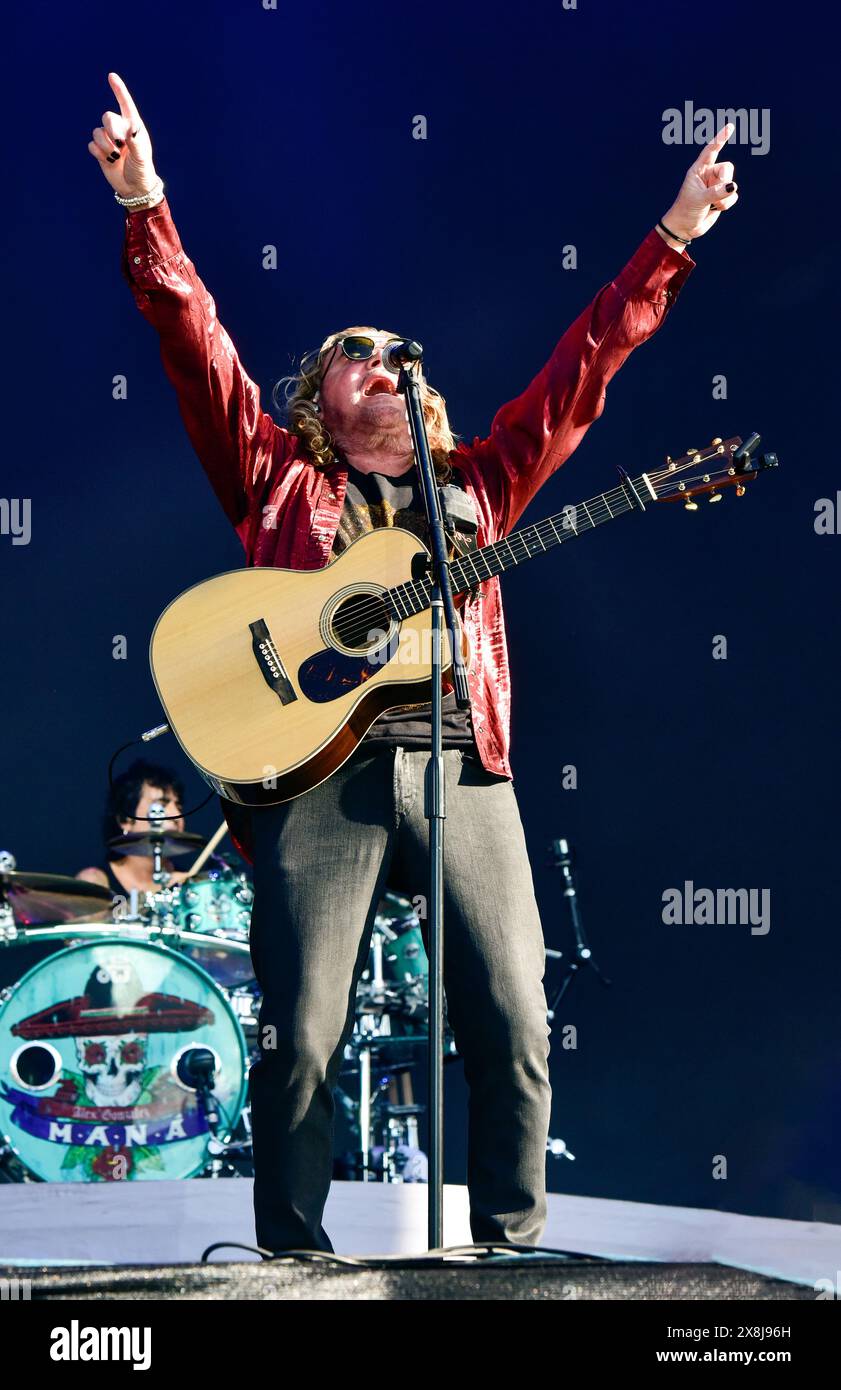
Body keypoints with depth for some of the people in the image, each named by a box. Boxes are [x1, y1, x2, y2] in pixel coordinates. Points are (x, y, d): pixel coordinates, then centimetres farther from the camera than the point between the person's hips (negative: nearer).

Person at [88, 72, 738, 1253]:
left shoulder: (476, 483, 23)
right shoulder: (277, 479, 17)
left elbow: (583, 368, 22)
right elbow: (199, 350, 8)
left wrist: (672, 239, 19)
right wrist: (145, 208, -3)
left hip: (460, 770, 2)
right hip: (315, 767, -2)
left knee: (515, 1027, -6)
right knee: (303, 1038, -8)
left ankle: (513, 1245, 7)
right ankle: (293, 1258, 4)